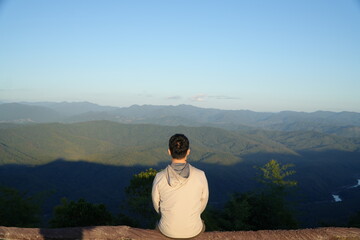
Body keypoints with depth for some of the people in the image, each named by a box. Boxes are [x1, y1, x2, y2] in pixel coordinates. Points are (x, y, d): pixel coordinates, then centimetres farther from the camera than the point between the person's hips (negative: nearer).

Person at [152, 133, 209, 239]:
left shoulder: (159, 177, -19)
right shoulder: (200, 175, -20)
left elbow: (157, 205, -3)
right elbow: (203, 203, -3)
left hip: (167, 230, 0)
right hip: (193, 231, 0)